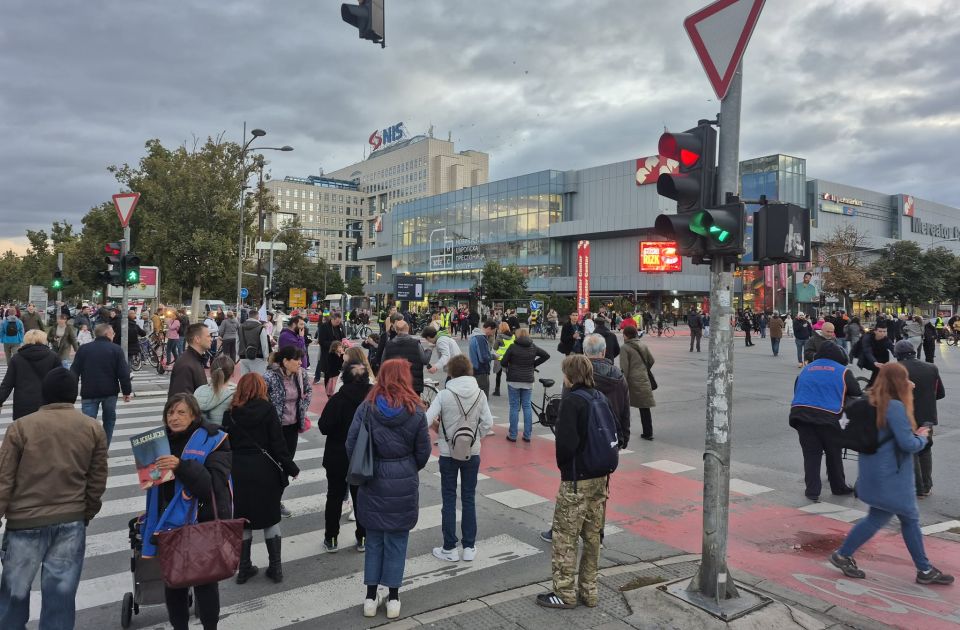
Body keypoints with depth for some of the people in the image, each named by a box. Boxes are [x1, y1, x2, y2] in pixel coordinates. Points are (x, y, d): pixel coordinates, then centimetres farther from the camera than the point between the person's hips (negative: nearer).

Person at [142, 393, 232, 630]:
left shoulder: (211, 440, -12)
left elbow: (215, 483, -22)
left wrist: (181, 466, -32)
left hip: (202, 524, -5)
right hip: (170, 523, 5)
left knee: (205, 581, 7)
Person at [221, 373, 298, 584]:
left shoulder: (230, 412, 0)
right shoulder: (267, 409, -8)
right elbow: (278, 442, -10)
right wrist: (291, 468, -3)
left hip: (239, 471, 2)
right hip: (264, 469, -2)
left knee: (243, 519, 13)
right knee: (270, 517, 11)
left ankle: (244, 568, 18)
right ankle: (275, 567, 14)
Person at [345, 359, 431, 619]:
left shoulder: (366, 408, -8)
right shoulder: (416, 412, -9)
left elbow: (351, 444, -7)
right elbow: (423, 452, -2)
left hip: (373, 482, 1)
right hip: (404, 484, -1)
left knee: (374, 539, 16)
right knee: (397, 540, 12)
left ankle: (370, 597, 22)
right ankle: (393, 598, 20)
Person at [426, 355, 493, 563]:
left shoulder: (444, 395, -14)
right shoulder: (479, 394, -6)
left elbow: (426, 421, -16)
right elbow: (488, 424, -6)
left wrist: (438, 427, 4)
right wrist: (474, 436, 10)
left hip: (448, 454, -2)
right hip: (472, 453, 2)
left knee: (449, 499, 9)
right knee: (469, 499, 13)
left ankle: (449, 548, 15)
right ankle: (469, 547, 19)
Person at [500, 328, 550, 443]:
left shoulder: (513, 347, -9)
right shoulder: (533, 347, 2)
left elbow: (503, 363, -9)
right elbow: (546, 355, 8)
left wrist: (508, 367, 12)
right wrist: (534, 364, 11)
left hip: (514, 380, -3)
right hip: (528, 381, 3)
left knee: (514, 407, 3)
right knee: (527, 406, 9)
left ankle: (512, 435, 6)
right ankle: (527, 435, 10)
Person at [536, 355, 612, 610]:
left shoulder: (572, 402, -17)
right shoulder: (601, 399, 6)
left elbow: (566, 443, -23)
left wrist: (563, 464, -4)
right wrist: (602, 464, 15)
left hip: (576, 481, -8)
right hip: (601, 477, 8)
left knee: (565, 538, 5)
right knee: (592, 536, 16)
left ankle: (565, 593, 14)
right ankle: (589, 591, 26)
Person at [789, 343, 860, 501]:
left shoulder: (806, 369, 20)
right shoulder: (843, 371, 8)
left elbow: (796, 391, 23)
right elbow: (857, 394, 12)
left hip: (800, 412, 3)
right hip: (827, 416, -3)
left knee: (811, 453, 8)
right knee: (833, 453, 14)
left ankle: (812, 491, 7)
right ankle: (838, 487, 28)